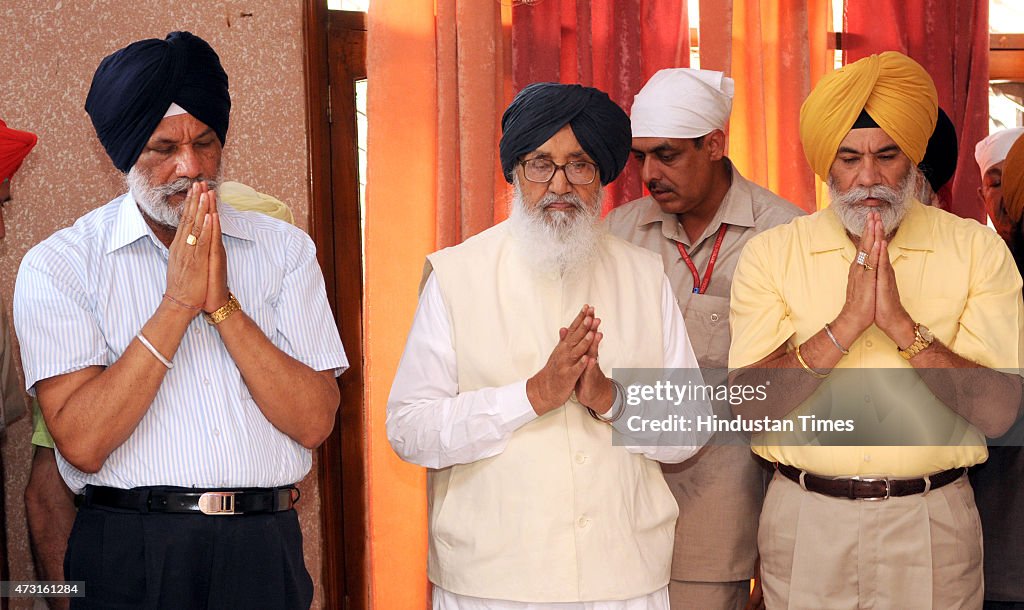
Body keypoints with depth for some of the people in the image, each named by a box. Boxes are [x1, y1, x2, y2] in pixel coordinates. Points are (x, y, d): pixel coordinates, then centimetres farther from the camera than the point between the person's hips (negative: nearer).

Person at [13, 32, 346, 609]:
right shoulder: (58, 264, -2)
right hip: (128, 559, -2)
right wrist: (177, 304, -15)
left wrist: (222, 304, -14)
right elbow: (82, 443, -13)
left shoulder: (285, 249, 4)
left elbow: (315, 423, -5)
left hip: (265, 557, 2)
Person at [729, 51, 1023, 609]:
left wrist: (900, 323, -20)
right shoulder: (770, 254, 0)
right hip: (805, 521, 0)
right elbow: (750, 404, -10)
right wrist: (848, 322, -19)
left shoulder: (977, 250, -1)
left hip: (931, 525, 0)